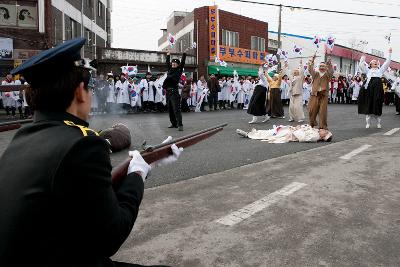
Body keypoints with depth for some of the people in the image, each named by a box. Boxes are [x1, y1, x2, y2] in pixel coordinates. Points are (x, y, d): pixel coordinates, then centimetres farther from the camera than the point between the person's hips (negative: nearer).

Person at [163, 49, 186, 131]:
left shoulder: (179, 70, 3)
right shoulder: (170, 69, 17)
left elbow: (182, 62, -4)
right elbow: (167, 63, 29)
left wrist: (184, 54, -3)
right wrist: (168, 55, 36)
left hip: (174, 91, -7)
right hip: (168, 91, 7)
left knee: (176, 109, -12)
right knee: (170, 109, 10)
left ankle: (180, 125, -14)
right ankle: (174, 123, 19)